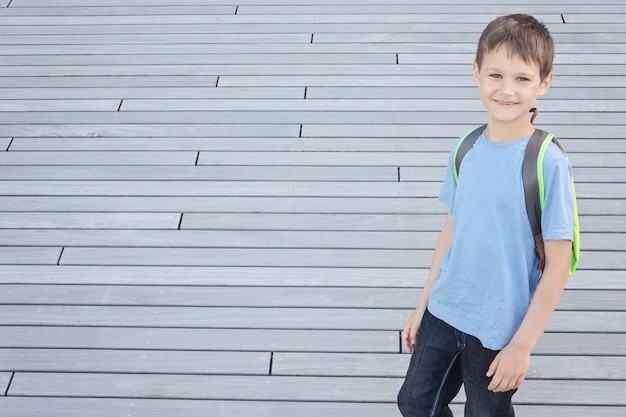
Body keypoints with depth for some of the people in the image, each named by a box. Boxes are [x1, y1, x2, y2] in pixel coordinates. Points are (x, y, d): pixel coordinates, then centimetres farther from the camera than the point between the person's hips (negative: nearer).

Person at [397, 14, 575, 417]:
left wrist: (522, 345, -14)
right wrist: (423, 306, 12)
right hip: (443, 313, 5)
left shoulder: (548, 164, -19)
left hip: (499, 331, -5)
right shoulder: (466, 150, -3)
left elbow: (557, 267, -15)